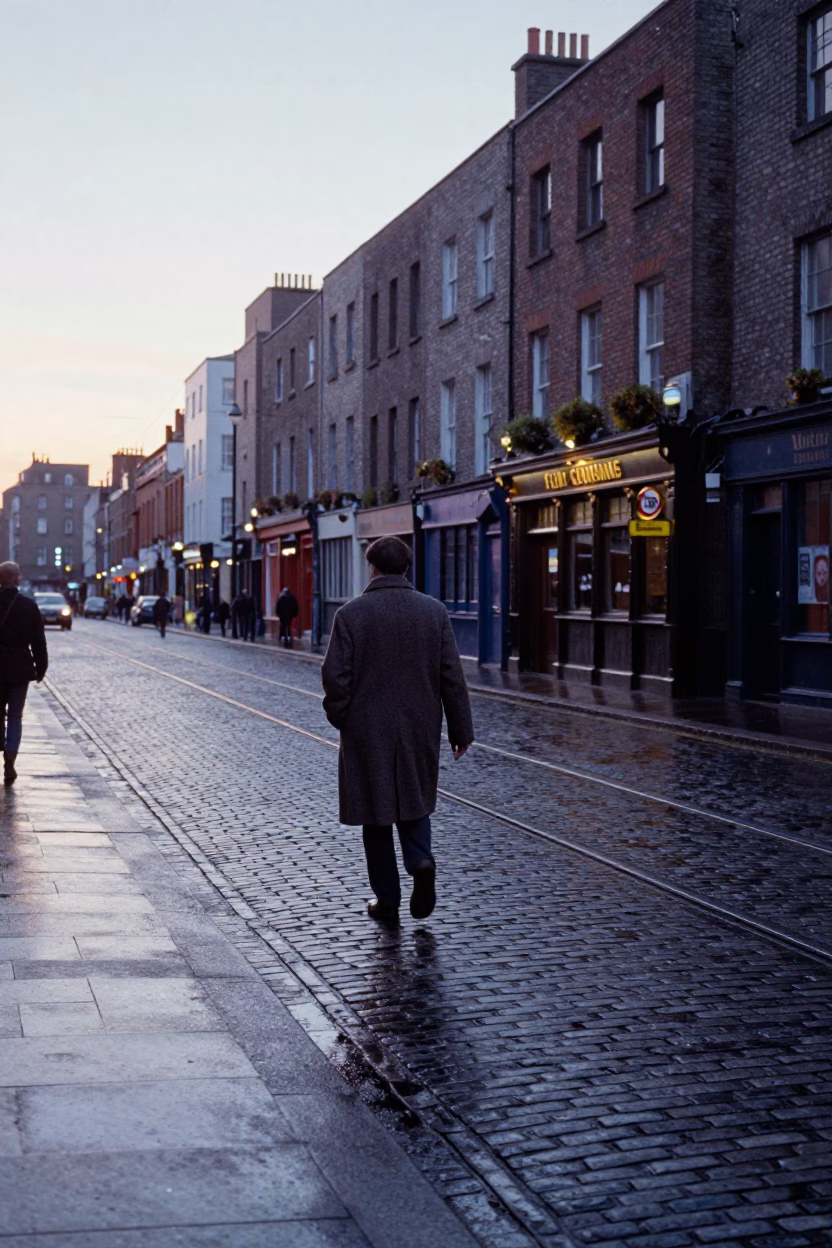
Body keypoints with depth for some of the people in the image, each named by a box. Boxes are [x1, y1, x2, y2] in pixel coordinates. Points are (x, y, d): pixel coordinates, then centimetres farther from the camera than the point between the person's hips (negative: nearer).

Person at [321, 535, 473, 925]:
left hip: (366, 731, -2)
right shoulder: (433, 611, -2)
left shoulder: (351, 613, -8)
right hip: (419, 730, 2)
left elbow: (335, 675, -10)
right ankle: (421, 861, -6)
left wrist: (340, 717, 7)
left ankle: (387, 900, 14)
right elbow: (452, 676, -2)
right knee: (414, 801, 20)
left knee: (375, 810, 9)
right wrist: (461, 729, 5)